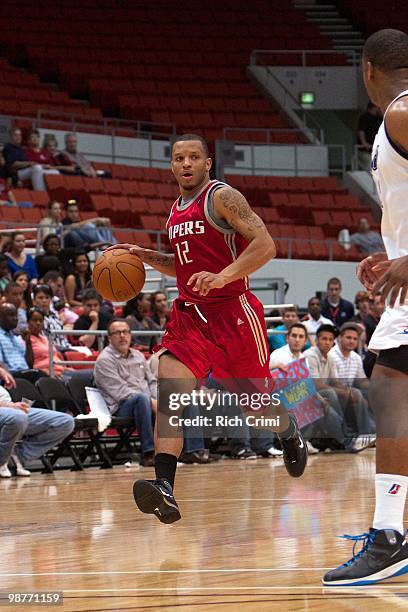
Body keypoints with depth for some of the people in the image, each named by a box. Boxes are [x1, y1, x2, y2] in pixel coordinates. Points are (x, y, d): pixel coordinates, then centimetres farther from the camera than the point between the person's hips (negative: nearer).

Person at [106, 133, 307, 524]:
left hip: (233, 312, -6)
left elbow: (265, 245, -19)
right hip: (190, 314, 6)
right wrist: (148, 258, 10)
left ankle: (289, 434, 46)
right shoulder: (176, 212, 14)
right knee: (169, 393, -17)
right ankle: (164, 490, -29)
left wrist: (222, 277, -31)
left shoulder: (222, 197, -10)